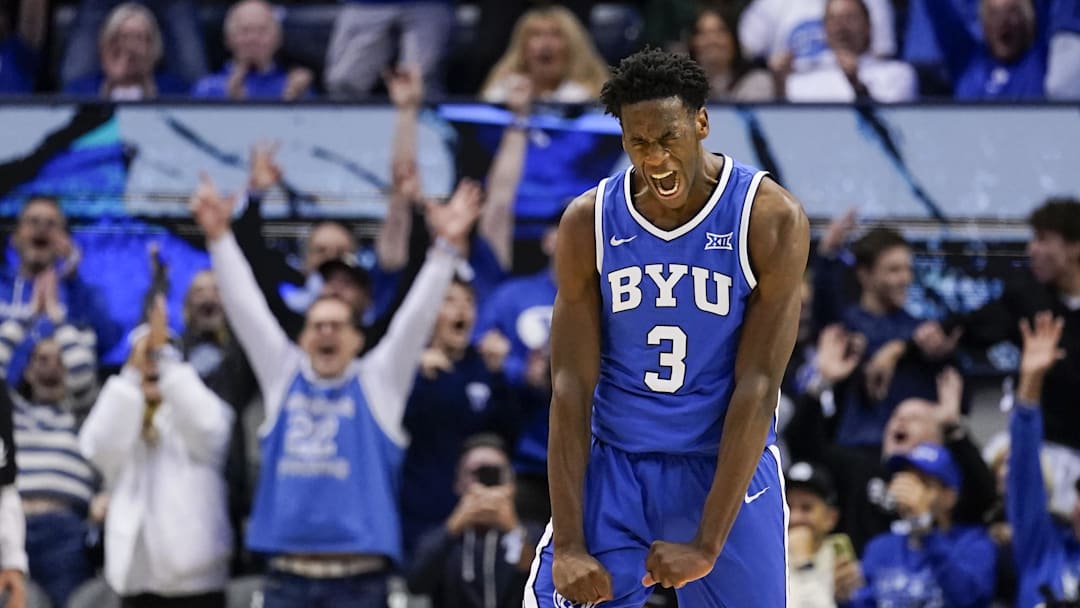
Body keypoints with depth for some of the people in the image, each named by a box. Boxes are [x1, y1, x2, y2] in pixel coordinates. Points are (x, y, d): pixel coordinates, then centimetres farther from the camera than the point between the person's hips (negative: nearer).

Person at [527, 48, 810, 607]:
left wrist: (706, 545, -20)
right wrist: (568, 545, -15)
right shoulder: (588, 222, -6)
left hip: (729, 467, -1)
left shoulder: (771, 219, -13)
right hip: (614, 463, 1)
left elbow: (757, 387, -15)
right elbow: (571, 386, -7)